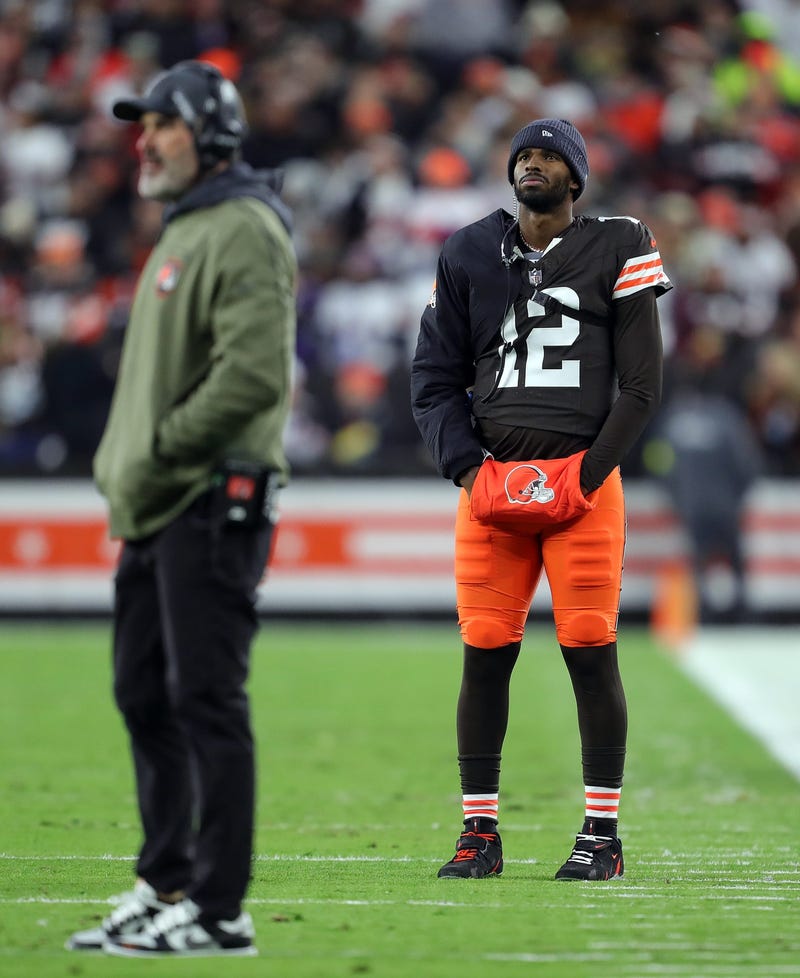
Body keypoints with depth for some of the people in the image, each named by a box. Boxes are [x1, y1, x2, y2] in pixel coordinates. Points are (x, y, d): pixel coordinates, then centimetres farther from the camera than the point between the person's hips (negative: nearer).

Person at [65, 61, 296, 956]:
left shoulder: (243, 233, -12)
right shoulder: (180, 233, 21)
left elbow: (255, 374, -23)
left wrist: (158, 454, -18)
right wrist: (122, 464, 14)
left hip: (213, 502, -10)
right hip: (156, 511, 10)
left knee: (206, 700, -9)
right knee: (146, 696, 13)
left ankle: (218, 908, -7)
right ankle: (164, 889, 21)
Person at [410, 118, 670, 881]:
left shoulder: (616, 251, 3)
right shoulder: (467, 258, 11)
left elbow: (639, 386, 1)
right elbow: (435, 382, 11)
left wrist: (585, 477, -8)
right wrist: (469, 470, -3)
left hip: (583, 481, -2)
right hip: (492, 483, 2)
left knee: (591, 652, -5)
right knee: (485, 654, 0)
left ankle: (602, 834, 3)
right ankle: (480, 832, 8)